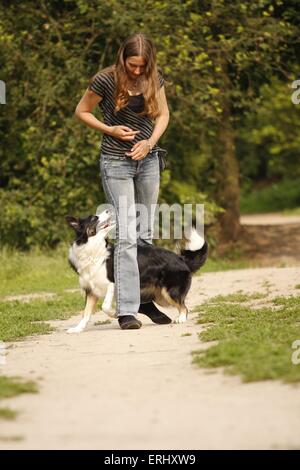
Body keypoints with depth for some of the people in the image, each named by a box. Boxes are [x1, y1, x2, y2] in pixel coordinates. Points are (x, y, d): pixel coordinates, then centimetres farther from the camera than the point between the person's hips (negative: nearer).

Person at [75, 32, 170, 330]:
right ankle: (126, 310, -13)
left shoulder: (154, 79, -1)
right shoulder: (105, 80, -12)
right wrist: (111, 130, -14)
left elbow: (163, 114, 9)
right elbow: (81, 112, -1)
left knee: (145, 233, 11)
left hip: (147, 160, 5)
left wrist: (150, 142, -9)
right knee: (126, 235, -12)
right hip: (116, 162, -5)